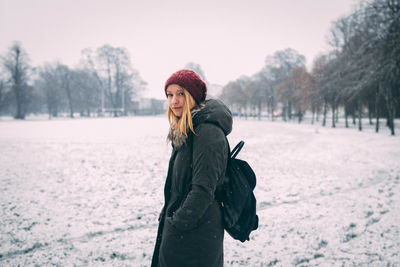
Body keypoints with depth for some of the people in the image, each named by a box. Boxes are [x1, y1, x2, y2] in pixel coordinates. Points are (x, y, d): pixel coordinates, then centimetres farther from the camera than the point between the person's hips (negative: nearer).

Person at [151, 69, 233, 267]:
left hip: (196, 236, -9)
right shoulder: (185, 132, 12)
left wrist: (176, 223, -17)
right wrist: (168, 219, 13)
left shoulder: (208, 132, -18)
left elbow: (203, 189, -22)